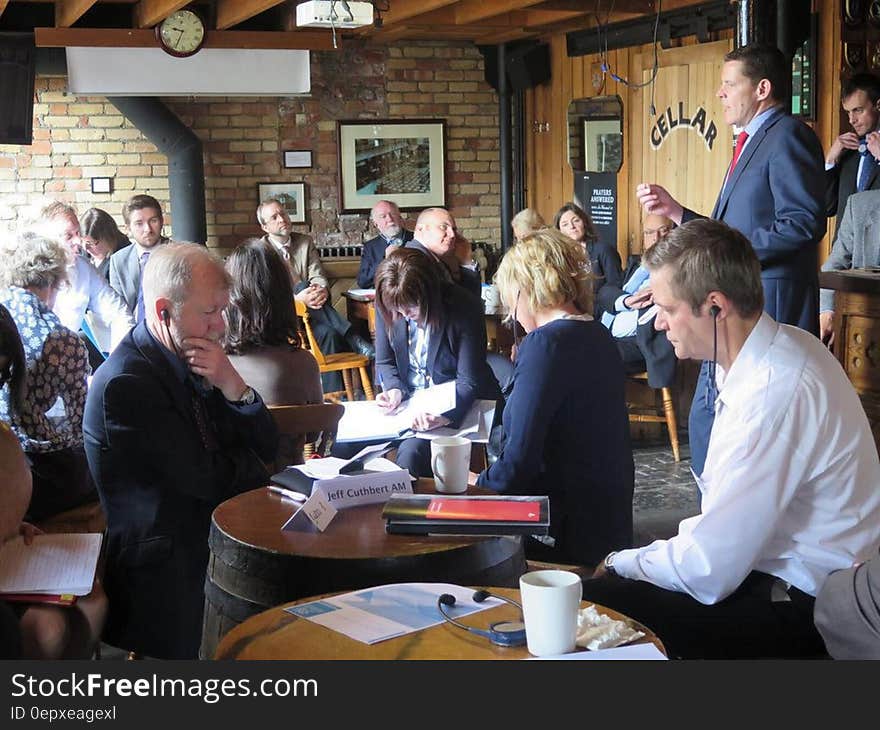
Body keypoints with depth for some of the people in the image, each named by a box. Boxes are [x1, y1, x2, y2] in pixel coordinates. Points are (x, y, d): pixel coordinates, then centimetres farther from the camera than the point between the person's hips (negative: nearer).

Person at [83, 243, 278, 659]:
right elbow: (205, 479, -17)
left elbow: (267, 447, 7)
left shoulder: (191, 359, 6)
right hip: (170, 576, -7)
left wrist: (234, 387, -10)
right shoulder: (124, 384, -18)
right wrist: (248, 463, 4)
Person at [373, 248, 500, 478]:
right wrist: (395, 390, -14)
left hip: (459, 407, -5)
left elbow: (468, 382, -17)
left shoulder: (465, 309, -19)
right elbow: (384, 363, 8)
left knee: (412, 450, -30)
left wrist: (445, 416, -36)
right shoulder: (388, 307, -7)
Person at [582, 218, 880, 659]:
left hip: (802, 608, -9)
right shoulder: (770, 354, 1)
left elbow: (707, 573, -25)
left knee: (594, 605, -15)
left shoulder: (775, 392, -29)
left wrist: (619, 565, -8)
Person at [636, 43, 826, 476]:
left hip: (768, 306, -10)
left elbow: (805, 222, -20)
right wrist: (676, 213, 17)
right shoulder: (750, 145, 22)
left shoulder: (788, 136, -8)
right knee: (705, 421, 13)